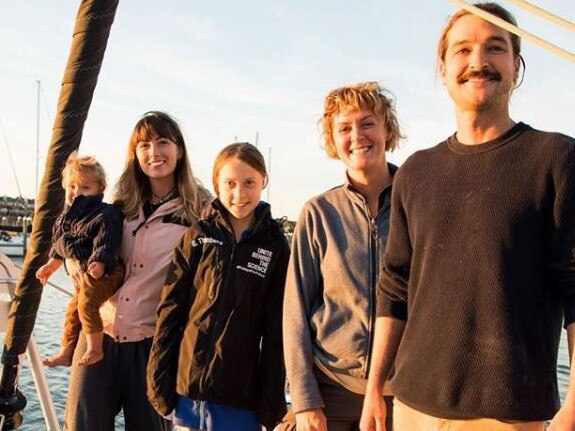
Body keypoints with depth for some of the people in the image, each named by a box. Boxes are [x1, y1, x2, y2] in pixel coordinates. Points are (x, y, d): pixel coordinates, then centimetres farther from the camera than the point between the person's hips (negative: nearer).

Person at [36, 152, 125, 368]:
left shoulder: (105, 215, -16)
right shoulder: (67, 216, 12)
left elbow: (106, 244, -27)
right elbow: (61, 246, 25)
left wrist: (99, 263, -39)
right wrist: (51, 265, 30)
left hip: (104, 273, -10)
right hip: (83, 276, 10)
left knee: (87, 304, -22)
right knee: (73, 310, 17)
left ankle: (95, 350, -8)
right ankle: (66, 352, 32)